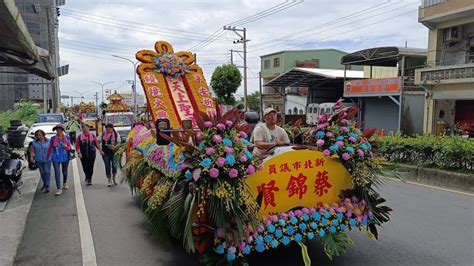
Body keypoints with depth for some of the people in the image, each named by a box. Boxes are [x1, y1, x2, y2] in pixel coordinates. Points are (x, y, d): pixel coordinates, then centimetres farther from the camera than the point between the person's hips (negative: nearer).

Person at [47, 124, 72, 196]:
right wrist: (48, 157, 8)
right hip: (56, 158, -1)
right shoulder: (53, 138, -1)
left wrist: (66, 146, -14)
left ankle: (65, 183, 42)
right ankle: (59, 189, -5)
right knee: (57, 173, -7)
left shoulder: (66, 138, 1)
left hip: (65, 158, 2)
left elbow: (69, 147, 8)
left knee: (65, 172, 16)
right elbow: (50, 148, 6)